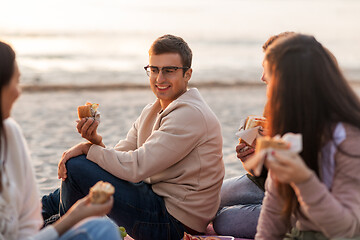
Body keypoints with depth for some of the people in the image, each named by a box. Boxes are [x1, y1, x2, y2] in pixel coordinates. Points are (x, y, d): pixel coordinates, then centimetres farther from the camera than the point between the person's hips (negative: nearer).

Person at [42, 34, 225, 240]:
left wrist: (88, 149, -13)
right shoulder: (151, 112, 12)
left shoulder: (190, 115, -19)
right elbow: (119, 157, 6)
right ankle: (46, 207, 38)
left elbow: (136, 167, -24)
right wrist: (96, 142, -15)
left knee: (76, 167, -11)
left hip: (173, 222, -10)